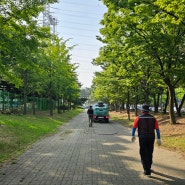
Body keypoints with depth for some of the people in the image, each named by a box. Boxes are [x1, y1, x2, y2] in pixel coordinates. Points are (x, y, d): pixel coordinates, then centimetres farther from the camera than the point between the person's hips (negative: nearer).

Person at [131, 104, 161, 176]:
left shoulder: (138, 118, -3)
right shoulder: (153, 118, 4)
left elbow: (134, 127, 1)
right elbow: (157, 129, -1)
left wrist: (133, 135, 17)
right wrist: (158, 139, 1)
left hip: (142, 138, -3)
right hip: (151, 138, 4)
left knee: (144, 154, 2)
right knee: (150, 153, 19)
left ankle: (147, 171, -3)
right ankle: (148, 168, 35)